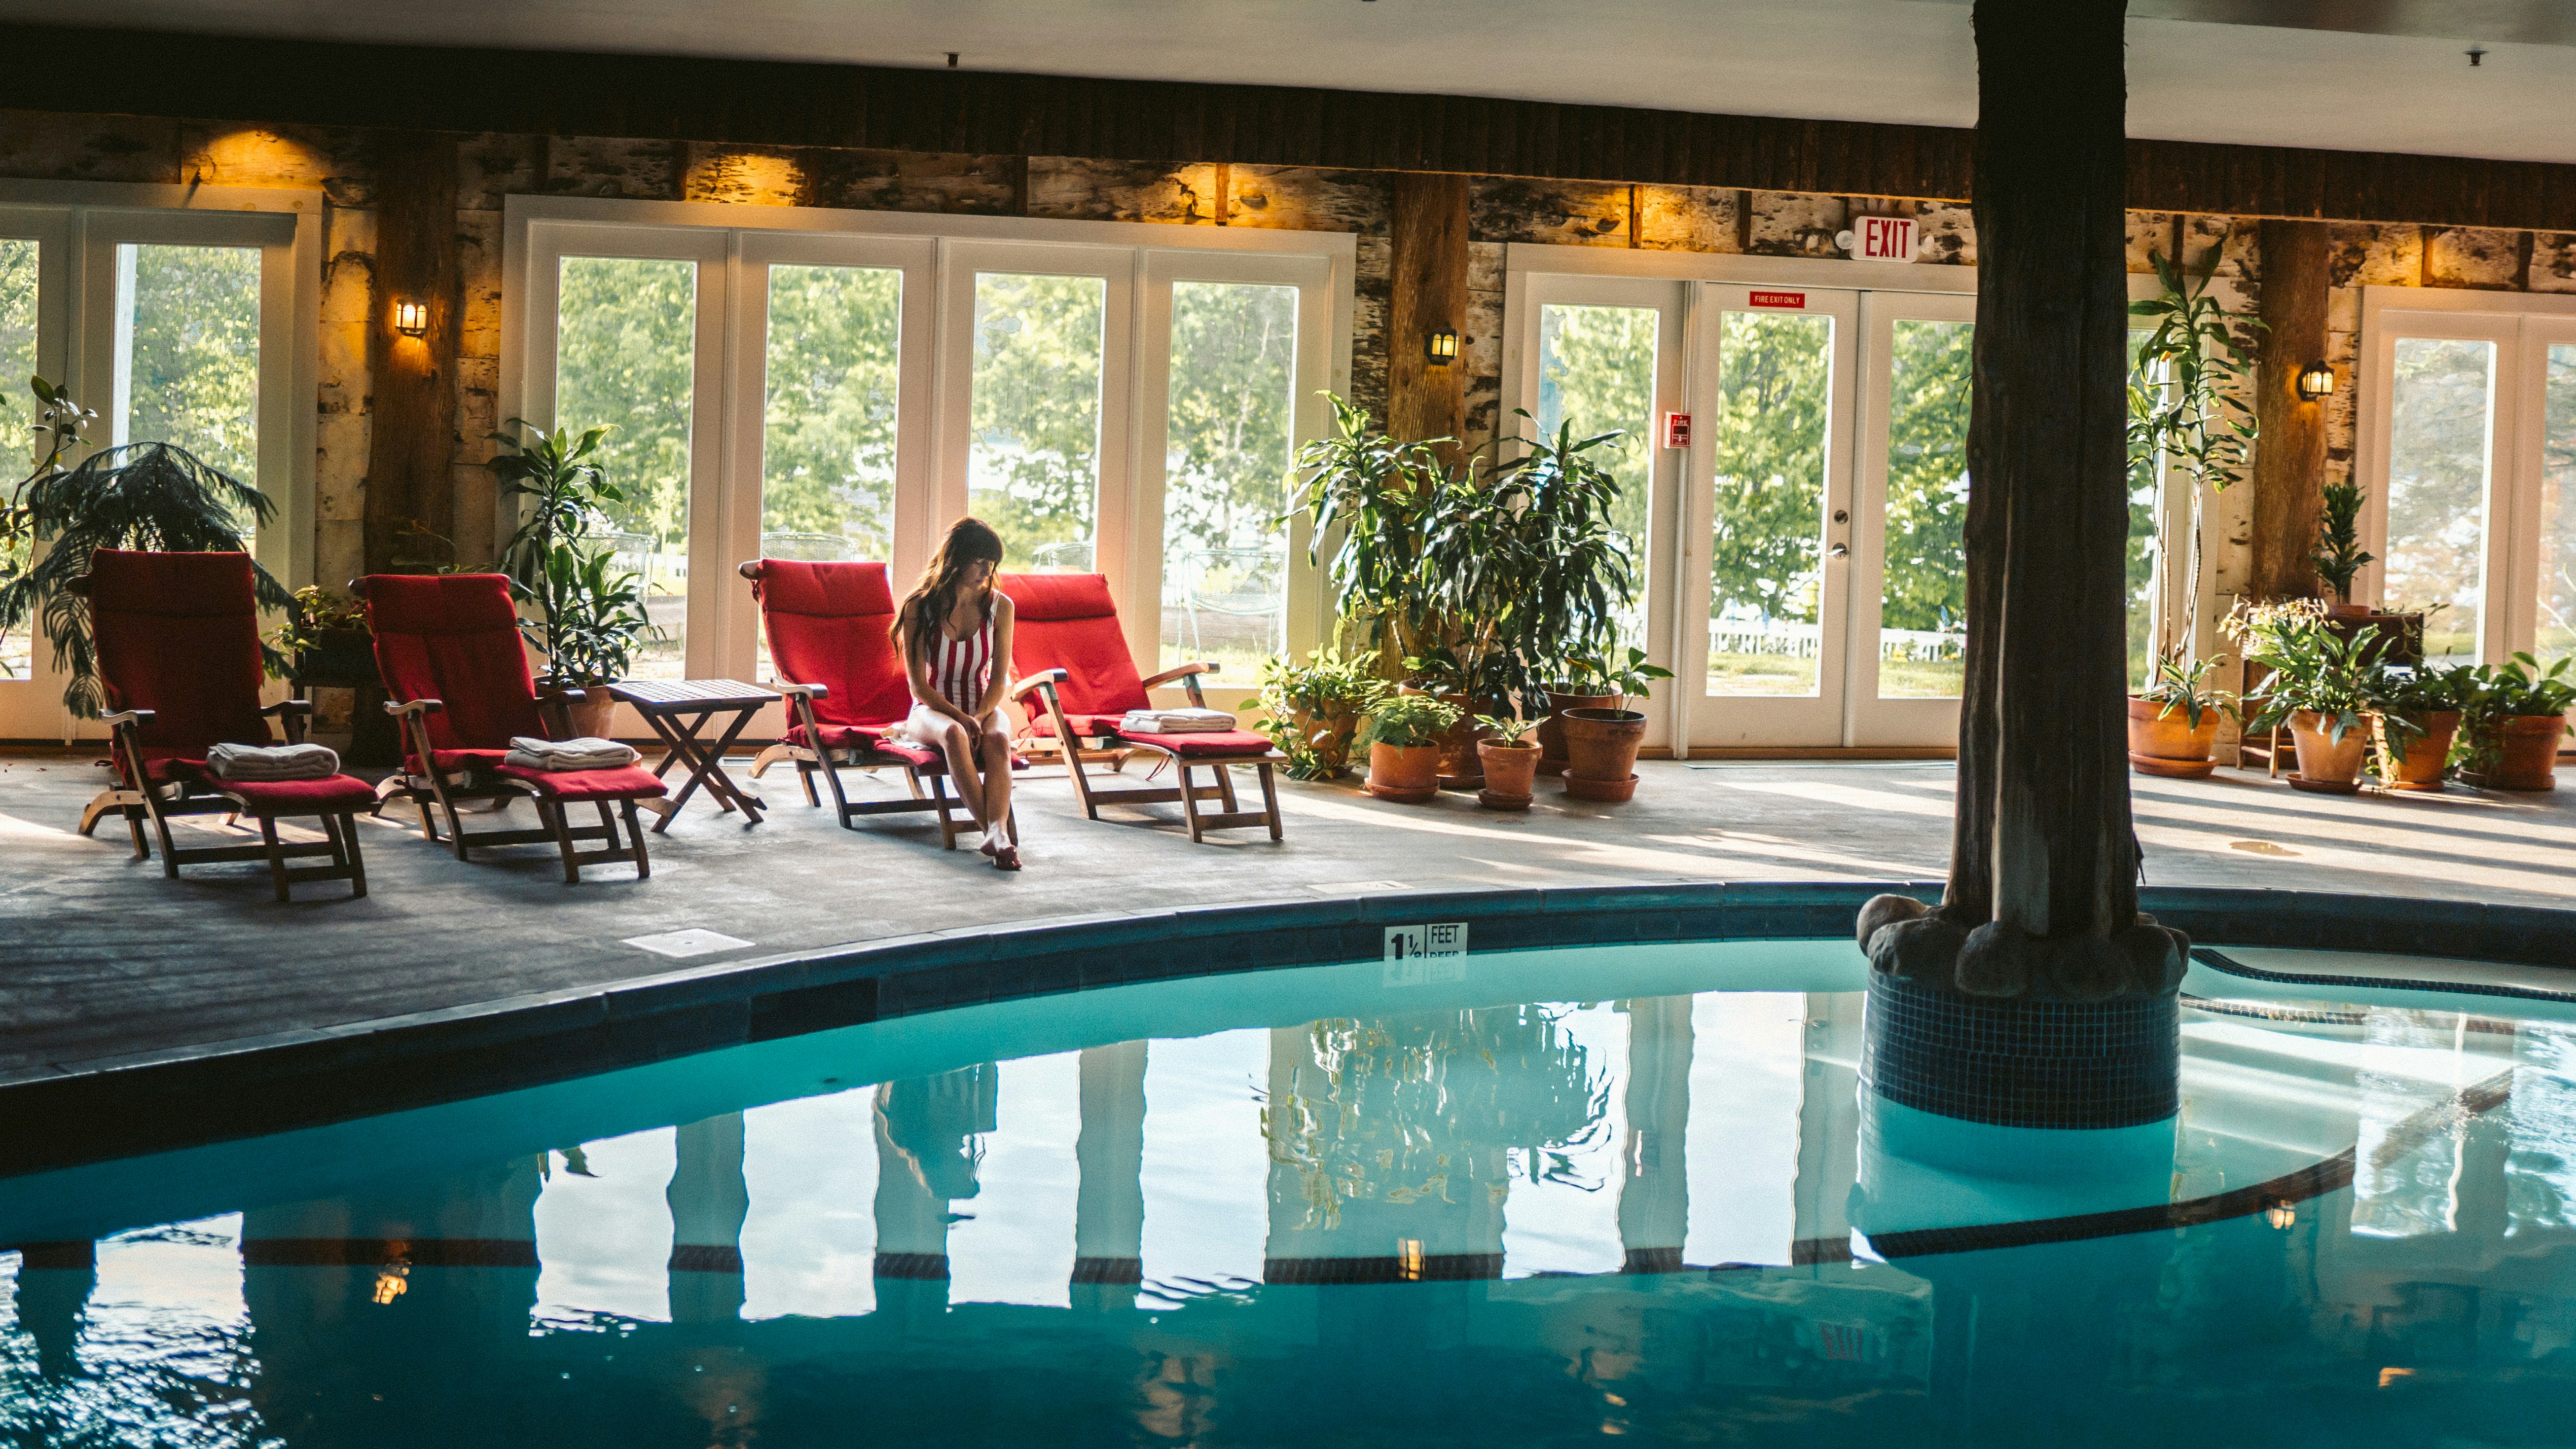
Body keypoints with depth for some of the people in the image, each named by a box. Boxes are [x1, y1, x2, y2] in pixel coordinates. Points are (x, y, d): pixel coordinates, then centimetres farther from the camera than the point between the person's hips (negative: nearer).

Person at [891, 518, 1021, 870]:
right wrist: (960, 718, -23)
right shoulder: (919, 607, -7)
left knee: (997, 739, -35)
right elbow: (919, 684, -8)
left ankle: (997, 834, -57)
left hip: (983, 707, 2)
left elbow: (1000, 679, 0)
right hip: (931, 709, -2)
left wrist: (978, 717, -19)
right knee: (954, 735, -39)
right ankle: (993, 832, -49)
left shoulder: (1000, 606, 0)